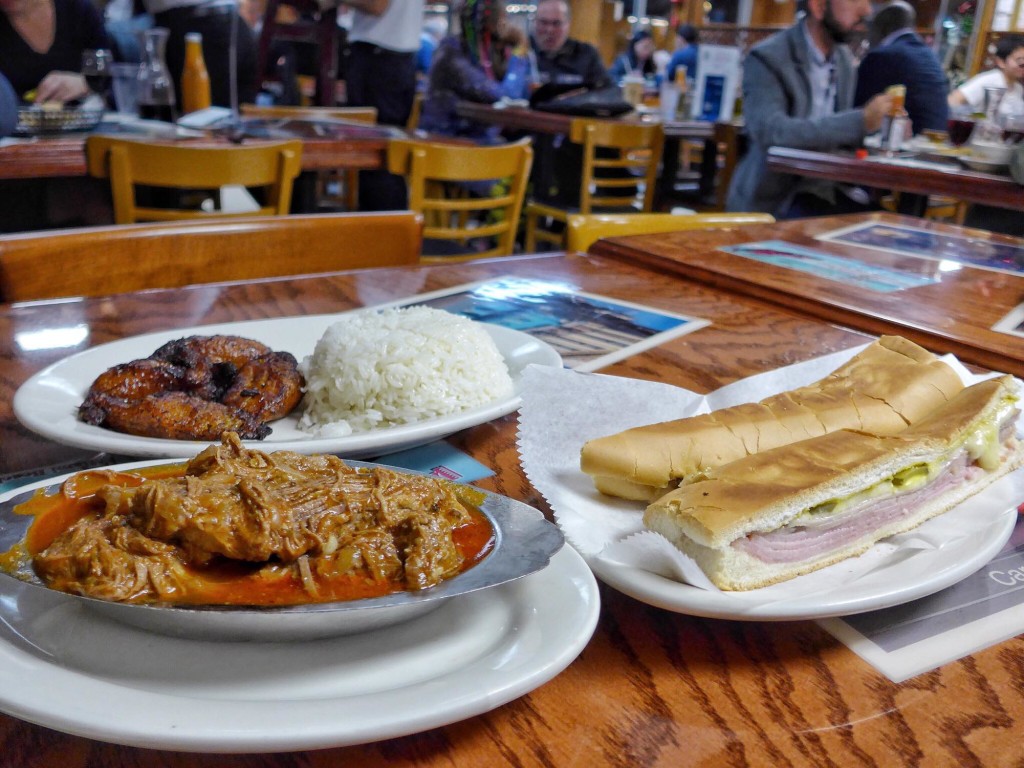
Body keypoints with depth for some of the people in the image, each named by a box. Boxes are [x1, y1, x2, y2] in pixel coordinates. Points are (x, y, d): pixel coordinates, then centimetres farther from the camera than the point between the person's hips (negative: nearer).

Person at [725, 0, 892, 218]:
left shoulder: (844, 57, 9)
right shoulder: (767, 58, -12)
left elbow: (838, 129, 18)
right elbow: (770, 132, -27)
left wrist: (883, 126, -4)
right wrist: (860, 121, -30)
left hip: (825, 188, 7)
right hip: (773, 198, -7)